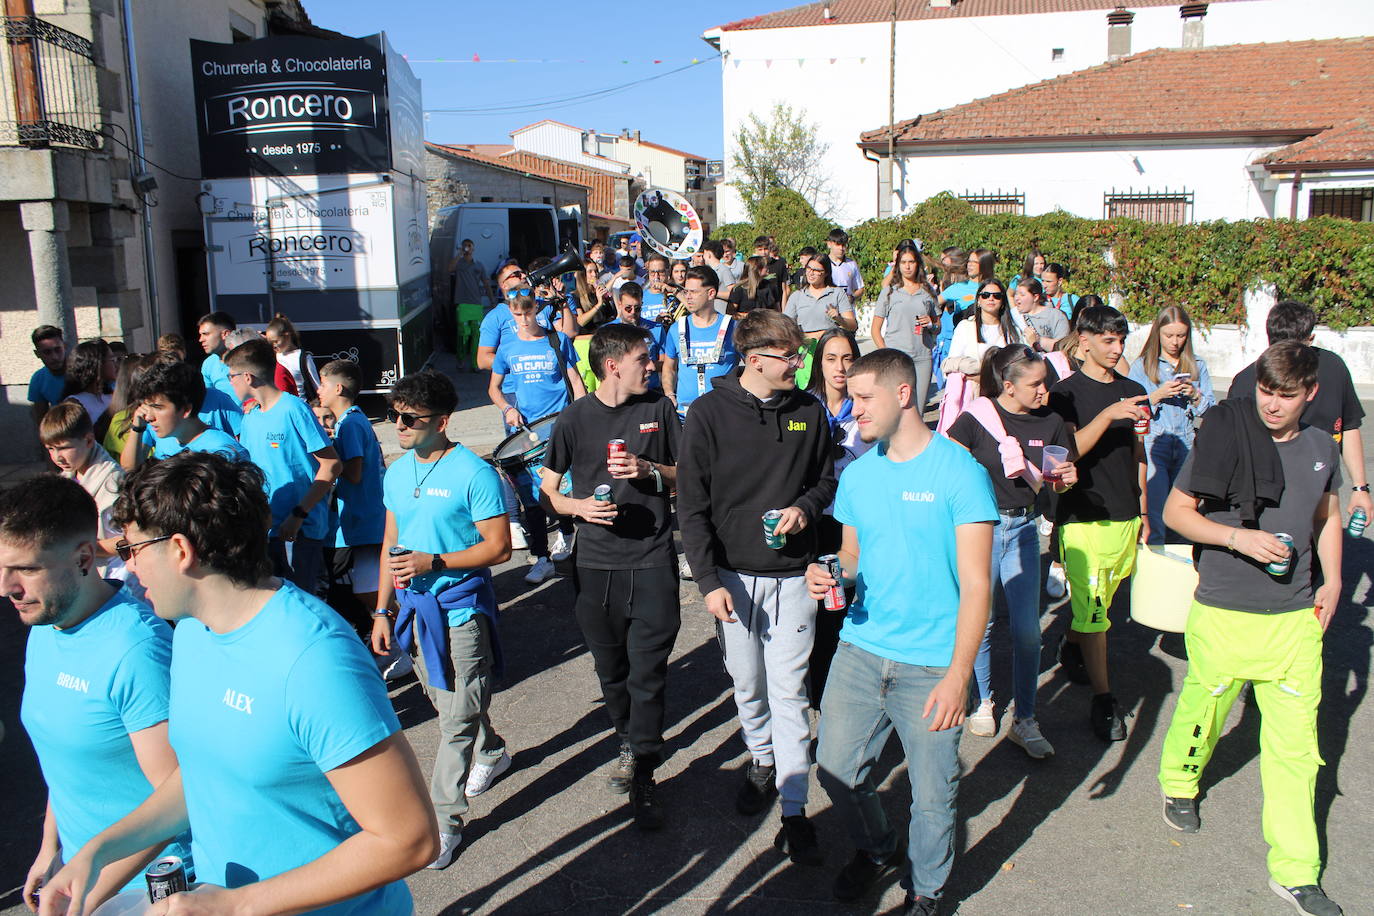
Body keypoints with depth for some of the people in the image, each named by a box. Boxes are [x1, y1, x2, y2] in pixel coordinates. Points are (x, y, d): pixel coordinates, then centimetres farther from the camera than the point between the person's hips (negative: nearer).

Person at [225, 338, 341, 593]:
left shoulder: (294, 409, -11)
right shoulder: (250, 417, 12)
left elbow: (331, 465, -14)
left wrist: (298, 515, -19)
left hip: (301, 529, -7)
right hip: (265, 528, 7)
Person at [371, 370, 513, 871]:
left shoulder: (473, 474, -16)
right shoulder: (397, 473, 6)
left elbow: (499, 547, -15)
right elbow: (391, 544, 14)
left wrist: (433, 561, -24)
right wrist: (383, 609, 13)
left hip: (461, 607, -7)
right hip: (415, 605, 7)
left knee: (457, 715, -3)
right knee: (446, 701, 22)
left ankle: (443, 819, 8)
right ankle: (491, 754, 48)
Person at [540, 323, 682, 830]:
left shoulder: (659, 408, 3)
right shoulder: (575, 418, 0)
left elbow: (687, 475, 9)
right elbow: (548, 489, 8)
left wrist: (649, 470, -10)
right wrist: (577, 504, -13)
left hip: (652, 560, -1)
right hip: (596, 563, 1)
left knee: (648, 670, -3)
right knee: (610, 667, 13)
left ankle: (642, 776, 8)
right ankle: (629, 742, 37)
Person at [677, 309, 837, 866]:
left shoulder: (808, 411, 2)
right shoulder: (709, 413, -7)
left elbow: (827, 479, 14)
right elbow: (692, 504, -6)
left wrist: (805, 507, -9)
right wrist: (708, 580, -12)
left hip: (792, 574, 1)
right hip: (734, 574, 0)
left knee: (789, 691, 0)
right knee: (747, 684, 13)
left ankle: (795, 812, 8)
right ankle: (762, 760, 41)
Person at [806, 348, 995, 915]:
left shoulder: (959, 472, -11)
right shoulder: (858, 474, 6)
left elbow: (975, 583, -13)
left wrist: (958, 675, -20)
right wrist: (829, 574, -7)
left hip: (931, 665, -5)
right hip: (861, 650, 5)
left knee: (932, 793, 6)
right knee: (836, 769, 10)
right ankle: (877, 850, 40)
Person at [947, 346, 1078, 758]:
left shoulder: (1050, 422, 2)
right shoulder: (976, 419, -11)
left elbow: (1056, 484, 12)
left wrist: (1065, 478, -10)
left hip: (1023, 530, 3)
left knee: (1027, 630, 1)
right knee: (979, 623, 8)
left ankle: (1024, 721, 15)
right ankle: (983, 703, 31)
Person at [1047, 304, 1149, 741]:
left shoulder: (1133, 391, 11)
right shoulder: (1066, 392, -5)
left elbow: (1137, 455, 18)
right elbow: (1069, 450, -17)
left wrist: (1143, 509, 18)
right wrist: (1108, 416, -28)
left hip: (1125, 513, 5)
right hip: (1083, 515, -5)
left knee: (1101, 600, 13)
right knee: (1092, 609, -6)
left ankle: (1071, 647, 39)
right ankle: (1103, 698, 1)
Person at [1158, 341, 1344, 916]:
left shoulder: (1322, 449, 4)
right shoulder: (1224, 437, -10)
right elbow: (1176, 511, -5)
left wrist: (1332, 580, 8)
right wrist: (1239, 538, -18)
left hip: (1296, 617, 3)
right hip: (1224, 614, -3)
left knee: (1296, 743, 3)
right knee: (1203, 713, 14)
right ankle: (1179, 784, 46)